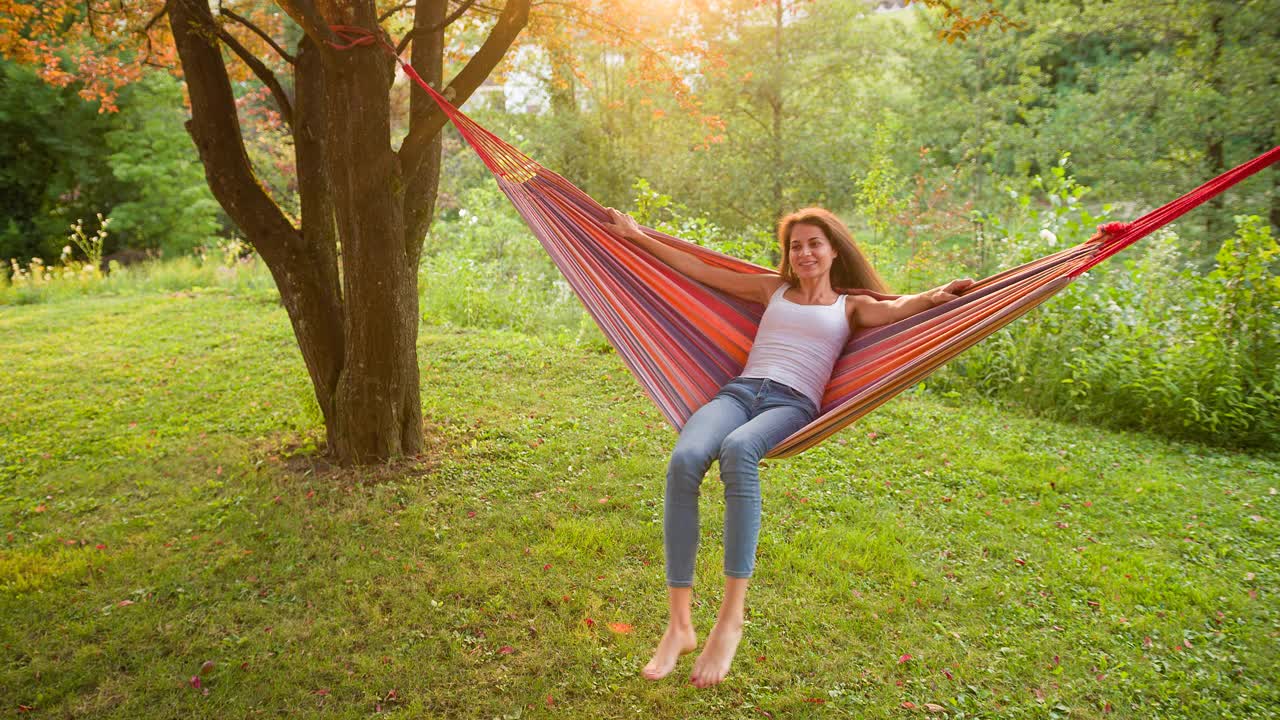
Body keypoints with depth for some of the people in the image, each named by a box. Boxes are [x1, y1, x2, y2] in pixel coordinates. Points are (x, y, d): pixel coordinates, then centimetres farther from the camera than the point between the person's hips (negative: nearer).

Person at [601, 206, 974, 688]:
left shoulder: (850, 306, 21)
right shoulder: (772, 290, 28)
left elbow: (898, 308, 0)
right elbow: (697, 270, 30)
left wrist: (938, 295, -21)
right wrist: (637, 236, 31)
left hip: (792, 404, -2)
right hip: (738, 391, 3)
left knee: (737, 449, -40)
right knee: (684, 459, -33)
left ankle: (731, 617, -35)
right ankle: (678, 625, -29)